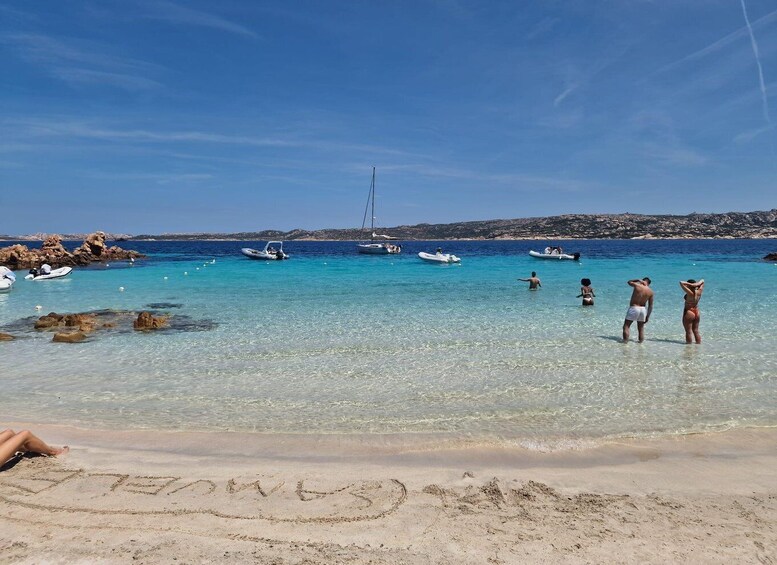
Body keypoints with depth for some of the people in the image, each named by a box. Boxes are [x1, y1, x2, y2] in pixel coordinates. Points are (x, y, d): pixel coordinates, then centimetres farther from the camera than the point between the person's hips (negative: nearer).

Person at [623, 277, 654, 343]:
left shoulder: (637, 285, -10)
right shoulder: (650, 291, 1)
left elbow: (629, 282, 13)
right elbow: (650, 306, 3)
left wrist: (638, 280, 14)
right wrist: (648, 316, 9)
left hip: (633, 308, -4)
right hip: (643, 309, 4)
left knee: (626, 326, 3)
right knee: (641, 328, 14)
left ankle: (625, 341, -4)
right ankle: (641, 342, 16)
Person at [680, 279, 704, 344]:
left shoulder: (690, 293, -19)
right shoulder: (699, 292, -1)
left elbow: (681, 282, -24)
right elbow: (702, 281, 14)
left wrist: (690, 284, -18)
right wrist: (697, 284, -6)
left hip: (689, 313, -7)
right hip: (697, 313, 7)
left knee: (689, 332, -2)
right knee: (696, 331, 15)